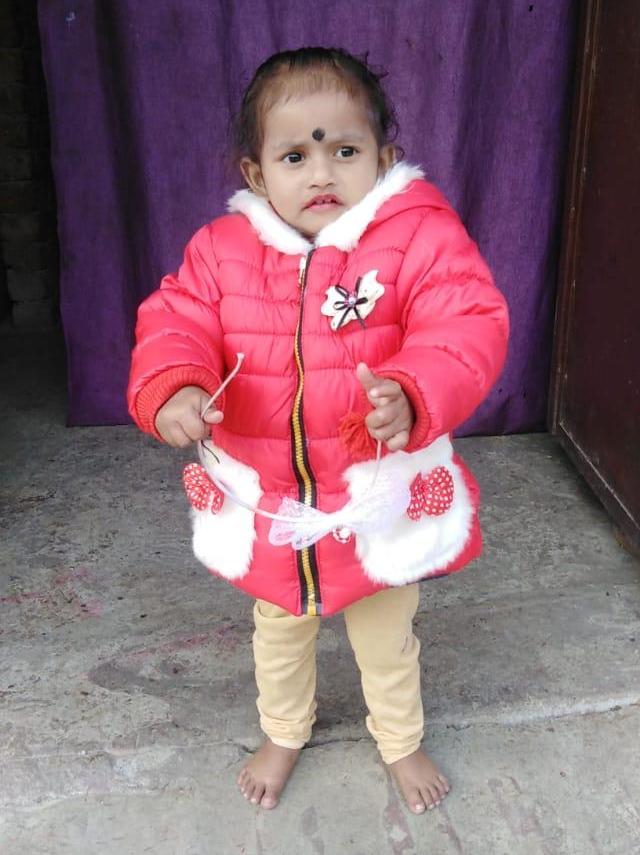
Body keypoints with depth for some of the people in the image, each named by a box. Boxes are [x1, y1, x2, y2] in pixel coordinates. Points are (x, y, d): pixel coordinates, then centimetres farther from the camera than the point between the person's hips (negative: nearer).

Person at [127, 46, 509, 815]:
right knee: (278, 630, 28)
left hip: (381, 500, -2)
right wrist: (173, 391, -33)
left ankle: (401, 742, 54)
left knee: (387, 638, 23)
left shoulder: (420, 238, -18)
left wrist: (412, 396, -45)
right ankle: (282, 735, 58)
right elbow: (176, 327, -10)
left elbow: (467, 333, -25)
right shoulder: (222, 249, -9)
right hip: (264, 505, 3)